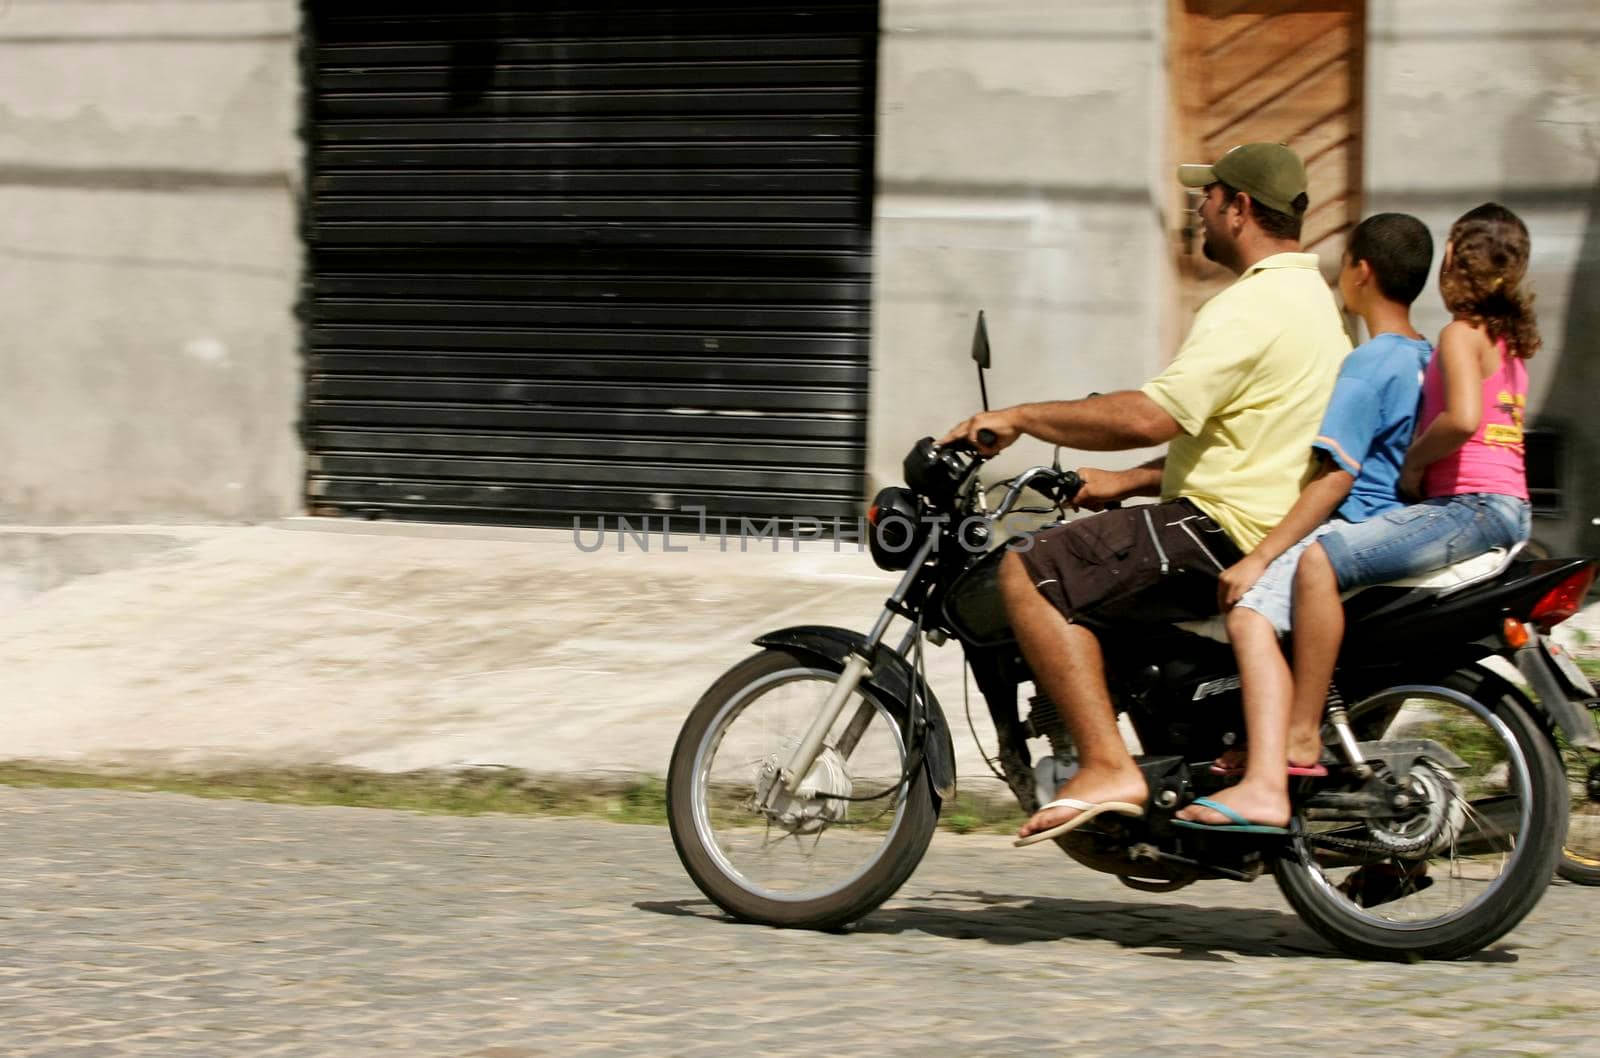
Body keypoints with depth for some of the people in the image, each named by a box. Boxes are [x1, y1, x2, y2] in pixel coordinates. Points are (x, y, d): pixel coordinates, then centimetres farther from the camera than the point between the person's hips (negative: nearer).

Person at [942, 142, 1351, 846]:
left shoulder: (1249, 307, -16)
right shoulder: (1311, 298, 19)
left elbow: (1152, 417, -26)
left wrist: (1022, 417, -17)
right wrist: (1128, 483, 20)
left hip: (1230, 530, -11)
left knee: (1030, 574, -16)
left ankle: (1108, 767, -24)